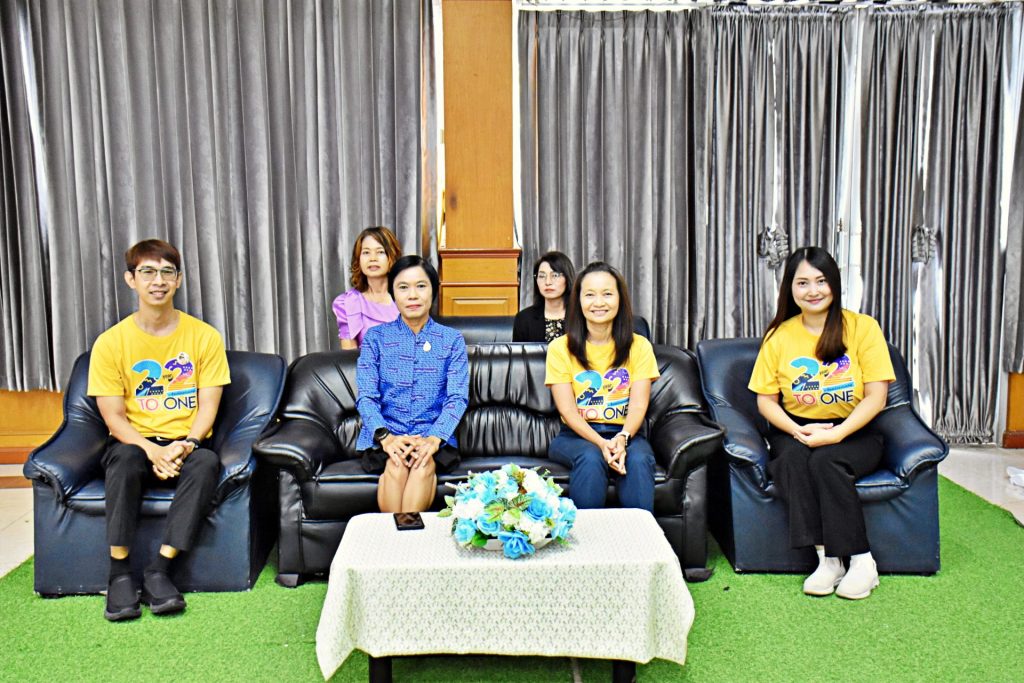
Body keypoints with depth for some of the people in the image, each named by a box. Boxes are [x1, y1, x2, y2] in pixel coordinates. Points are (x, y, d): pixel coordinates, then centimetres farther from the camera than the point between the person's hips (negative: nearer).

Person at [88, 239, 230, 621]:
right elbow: (113, 416, -4)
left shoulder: (204, 337, 0)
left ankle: (159, 571, -26)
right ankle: (120, 574, -23)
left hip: (186, 443, 0)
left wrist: (187, 444, -21)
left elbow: (208, 406, -2)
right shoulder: (111, 342, 0)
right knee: (125, 457, -34)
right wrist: (152, 450, -22)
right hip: (135, 441, 0)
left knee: (207, 461, -33)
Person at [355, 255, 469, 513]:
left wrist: (434, 438, -21)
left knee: (424, 463, -33)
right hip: (385, 434, 0)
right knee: (397, 463, -32)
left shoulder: (452, 339, 9)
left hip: (435, 435, 0)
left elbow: (457, 397, -2)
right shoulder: (376, 337, 9)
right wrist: (385, 436, -21)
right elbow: (366, 397, 0)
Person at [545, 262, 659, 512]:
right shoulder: (560, 348, 0)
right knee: (590, 457, -34)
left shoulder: (639, 346, 5)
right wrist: (601, 443, -23)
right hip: (576, 435, -1)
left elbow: (638, 405, -4)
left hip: (625, 434, 1)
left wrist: (622, 438, -25)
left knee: (639, 459, -32)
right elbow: (567, 409, -7)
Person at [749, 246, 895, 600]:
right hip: (796, 430, 2)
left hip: (853, 433, -2)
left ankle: (861, 560, -18)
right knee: (792, 457, -31)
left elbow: (876, 396, -8)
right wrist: (797, 430, -16)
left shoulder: (863, 327, -3)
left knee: (824, 460, -32)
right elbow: (765, 399, 3)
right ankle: (827, 558, -24)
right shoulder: (779, 335, 3)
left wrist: (836, 433, -22)